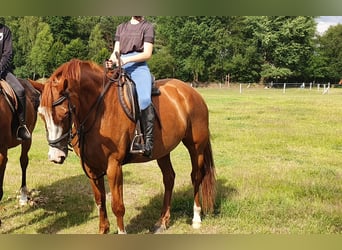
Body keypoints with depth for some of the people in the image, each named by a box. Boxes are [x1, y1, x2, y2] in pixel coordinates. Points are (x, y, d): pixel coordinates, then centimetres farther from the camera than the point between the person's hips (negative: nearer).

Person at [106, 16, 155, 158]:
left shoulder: (147, 27, 11)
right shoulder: (121, 27, 25)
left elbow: (147, 54, 0)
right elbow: (116, 51, 17)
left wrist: (126, 60, -14)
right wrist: (112, 61, -7)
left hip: (139, 67, -5)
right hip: (121, 69, 5)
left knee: (144, 100, -31)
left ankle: (148, 143, -31)